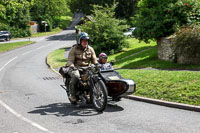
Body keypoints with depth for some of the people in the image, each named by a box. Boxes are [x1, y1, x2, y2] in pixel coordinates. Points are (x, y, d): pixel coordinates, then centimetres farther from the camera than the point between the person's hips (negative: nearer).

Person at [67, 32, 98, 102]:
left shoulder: (90, 49, 12)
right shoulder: (74, 49, -1)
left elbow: (94, 59, 13)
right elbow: (70, 60, -9)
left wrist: (97, 64, -9)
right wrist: (72, 66, -30)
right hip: (76, 68, -4)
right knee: (76, 76, -37)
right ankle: (72, 95, -22)